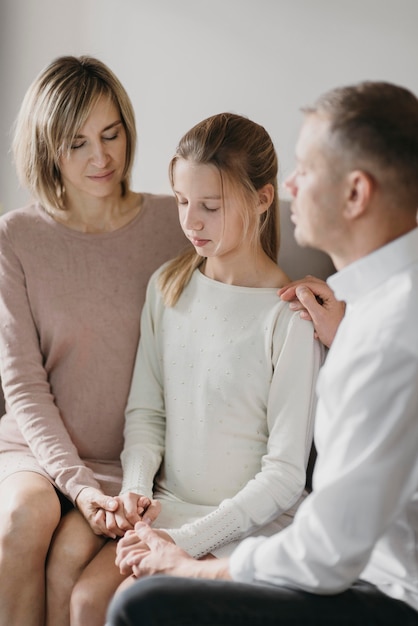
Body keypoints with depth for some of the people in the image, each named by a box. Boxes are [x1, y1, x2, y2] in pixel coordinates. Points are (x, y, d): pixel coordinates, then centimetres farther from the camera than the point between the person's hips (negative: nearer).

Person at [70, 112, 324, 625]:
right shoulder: (167, 286, 6)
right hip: (167, 506, 5)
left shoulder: (290, 316, -14)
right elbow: (146, 410, 10)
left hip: (248, 524, -5)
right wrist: (135, 487, -8)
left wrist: (186, 540, -17)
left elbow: (285, 475, -13)